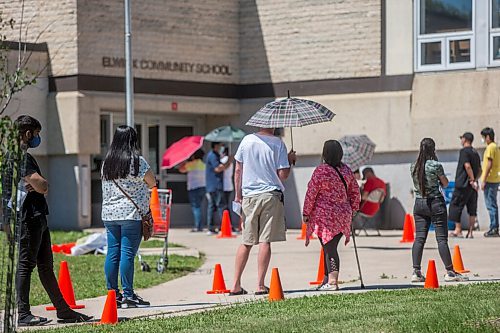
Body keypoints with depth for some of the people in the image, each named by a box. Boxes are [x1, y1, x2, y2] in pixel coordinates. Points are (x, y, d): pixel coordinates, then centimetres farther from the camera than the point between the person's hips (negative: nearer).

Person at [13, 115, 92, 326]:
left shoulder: (25, 155, 21)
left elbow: (42, 187, 16)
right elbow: (41, 185, -20)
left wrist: (39, 185, -6)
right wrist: (42, 185, 2)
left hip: (38, 217, 11)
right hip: (28, 218, -11)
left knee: (46, 265, 12)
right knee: (26, 264, -8)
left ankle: (63, 310, 16)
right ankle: (23, 314, -7)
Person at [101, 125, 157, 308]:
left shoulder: (106, 162, 10)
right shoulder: (137, 161, -7)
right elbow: (152, 183, -1)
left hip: (109, 214, 6)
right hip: (131, 214, -6)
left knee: (112, 254, 7)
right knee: (127, 254, -5)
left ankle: (112, 294, 9)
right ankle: (128, 295, -4)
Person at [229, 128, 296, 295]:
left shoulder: (247, 140, 3)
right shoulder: (277, 143, -5)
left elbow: (238, 170, 6)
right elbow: (283, 174, -7)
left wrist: (238, 195, 14)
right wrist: (290, 160, 11)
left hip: (249, 195, 3)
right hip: (271, 194, -3)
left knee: (247, 242, 10)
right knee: (265, 241, -1)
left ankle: (236, 285, 8)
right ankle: (260, 285, -3)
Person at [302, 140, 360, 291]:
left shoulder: (321, 170, -12)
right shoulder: (346, 170, 7)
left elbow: (311, 193, -9)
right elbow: (355, 192, 14)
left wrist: (306, 213, -2)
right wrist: (352, 210, 23)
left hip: (324, 215, -6)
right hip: (343, 215, 6)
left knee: (329, 248, -4)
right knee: (331, 247, 13)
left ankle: (332, 281, -8)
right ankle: (328, 279, 16)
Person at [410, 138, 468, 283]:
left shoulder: (414, 166, 3)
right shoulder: (436, 166, -12)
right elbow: (445, 183, 0)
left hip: (419, 204, 5)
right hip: (435, 203, -5)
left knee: (419, 238, 4)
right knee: (442, 238, -1)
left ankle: (416, 272, -2)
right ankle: (450, 272, 2)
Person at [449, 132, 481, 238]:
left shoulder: (464, 151, -10)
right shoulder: (475, 153, 15)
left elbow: (467, 166, -21)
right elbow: (479, 170, 16)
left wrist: (472, 180, -20)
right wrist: (474, 179, 10)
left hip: (463, 185, -8)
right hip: (472, 186, 8)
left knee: (455, 206, 2)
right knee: (472, 209, 6)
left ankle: (458, 230, 1)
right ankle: (470, 232, 5)